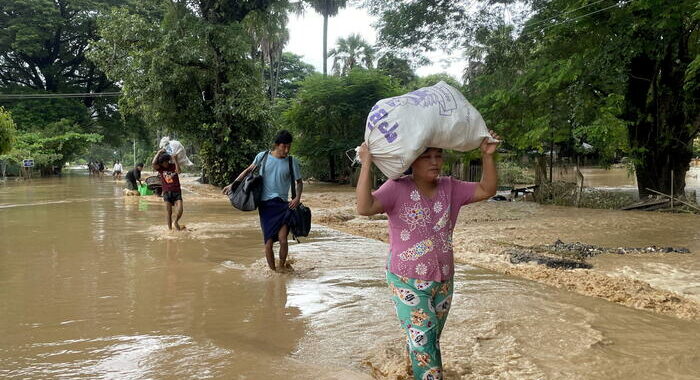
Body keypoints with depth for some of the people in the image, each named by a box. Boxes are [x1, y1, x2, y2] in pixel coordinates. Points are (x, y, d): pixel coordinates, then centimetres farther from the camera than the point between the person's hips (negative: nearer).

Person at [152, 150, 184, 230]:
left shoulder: (173, 166, 6)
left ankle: (175, 222, 17)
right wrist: (159, 152, -8)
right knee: (168, 211, 1)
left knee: (180, 210, -10)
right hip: (167, 192, 0)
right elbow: (154, 163, -15)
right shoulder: (160, 168, 4)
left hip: (177, 191, 0)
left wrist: (175, 160, -15)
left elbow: (178, 171, -14)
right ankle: (169, 228, 9)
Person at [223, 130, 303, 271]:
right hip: (265, 205, 1)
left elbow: (299, 182, 10)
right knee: (269, 241, 0)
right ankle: (272, 271, 15)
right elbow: (249, 170, 16)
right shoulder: (262, 156, 1)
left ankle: (282, 267, 8)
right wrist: (233, 184, 12)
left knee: (282, 239, -14)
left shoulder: (292, 162, 0)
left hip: (282, 204, 0)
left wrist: (298, 198, -6)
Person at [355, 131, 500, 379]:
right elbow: (364, 208, -27)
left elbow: (486, 191, 2)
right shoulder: (397, 188, -14)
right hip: (408, 281, -5)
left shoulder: (450, 188, 2)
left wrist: (487, 156, -9)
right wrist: (366, 163, -32)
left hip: (443, 280, 5)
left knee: (431, 341, 17)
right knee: (422, 340, -9)